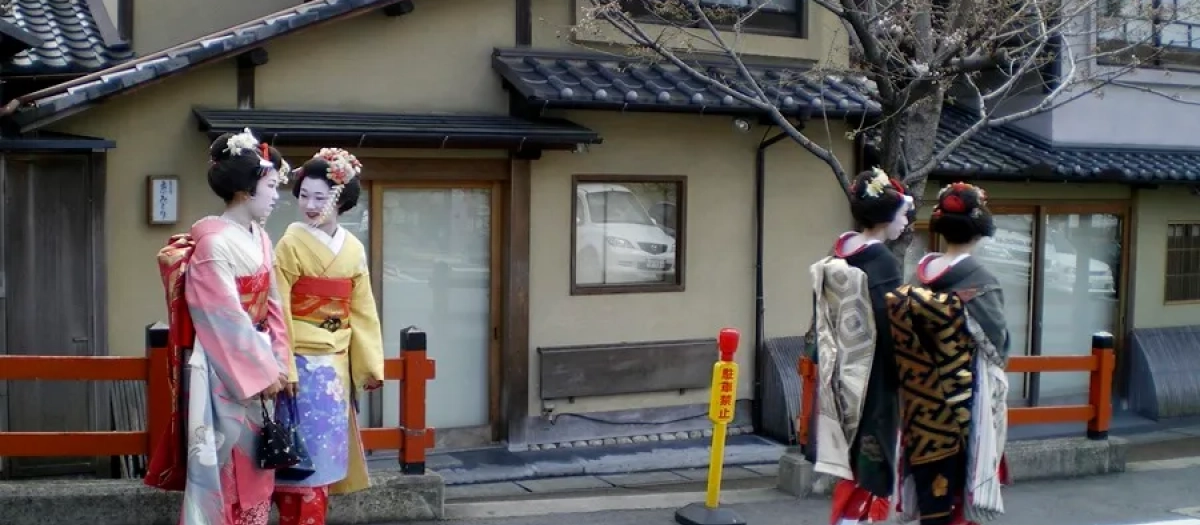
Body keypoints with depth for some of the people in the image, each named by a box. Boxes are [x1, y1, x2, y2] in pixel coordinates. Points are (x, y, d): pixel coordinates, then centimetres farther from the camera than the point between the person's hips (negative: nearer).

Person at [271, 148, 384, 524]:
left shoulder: (354, 250, 5)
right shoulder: (291, 244, -10)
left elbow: (362, 312, 9)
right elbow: (278, 312, -12)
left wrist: (370, 365, 7)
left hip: (337, 364, 5)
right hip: (303, 362, -5)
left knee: (324, 450, 12)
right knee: (303, 453, -3)